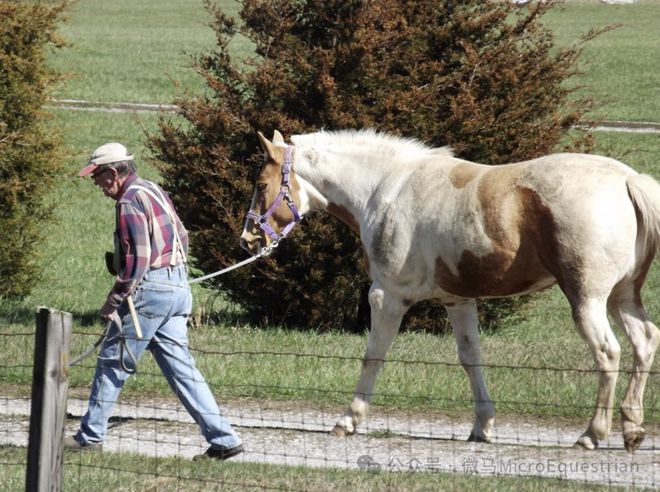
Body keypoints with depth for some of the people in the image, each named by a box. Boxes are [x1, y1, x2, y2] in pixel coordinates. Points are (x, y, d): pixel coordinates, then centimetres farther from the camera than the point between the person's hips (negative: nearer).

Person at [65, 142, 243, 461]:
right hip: (179, 287, 9)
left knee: (113, 362, 2)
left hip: (150, 289, -9)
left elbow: (136, 259, -19)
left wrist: (114, 300, -14)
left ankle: (90, 435, 8)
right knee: (179, 365, 7)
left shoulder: (130, 202, -13)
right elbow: (182, 238, 23)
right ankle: (223, 439, 0)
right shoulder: (155, 192, 16)